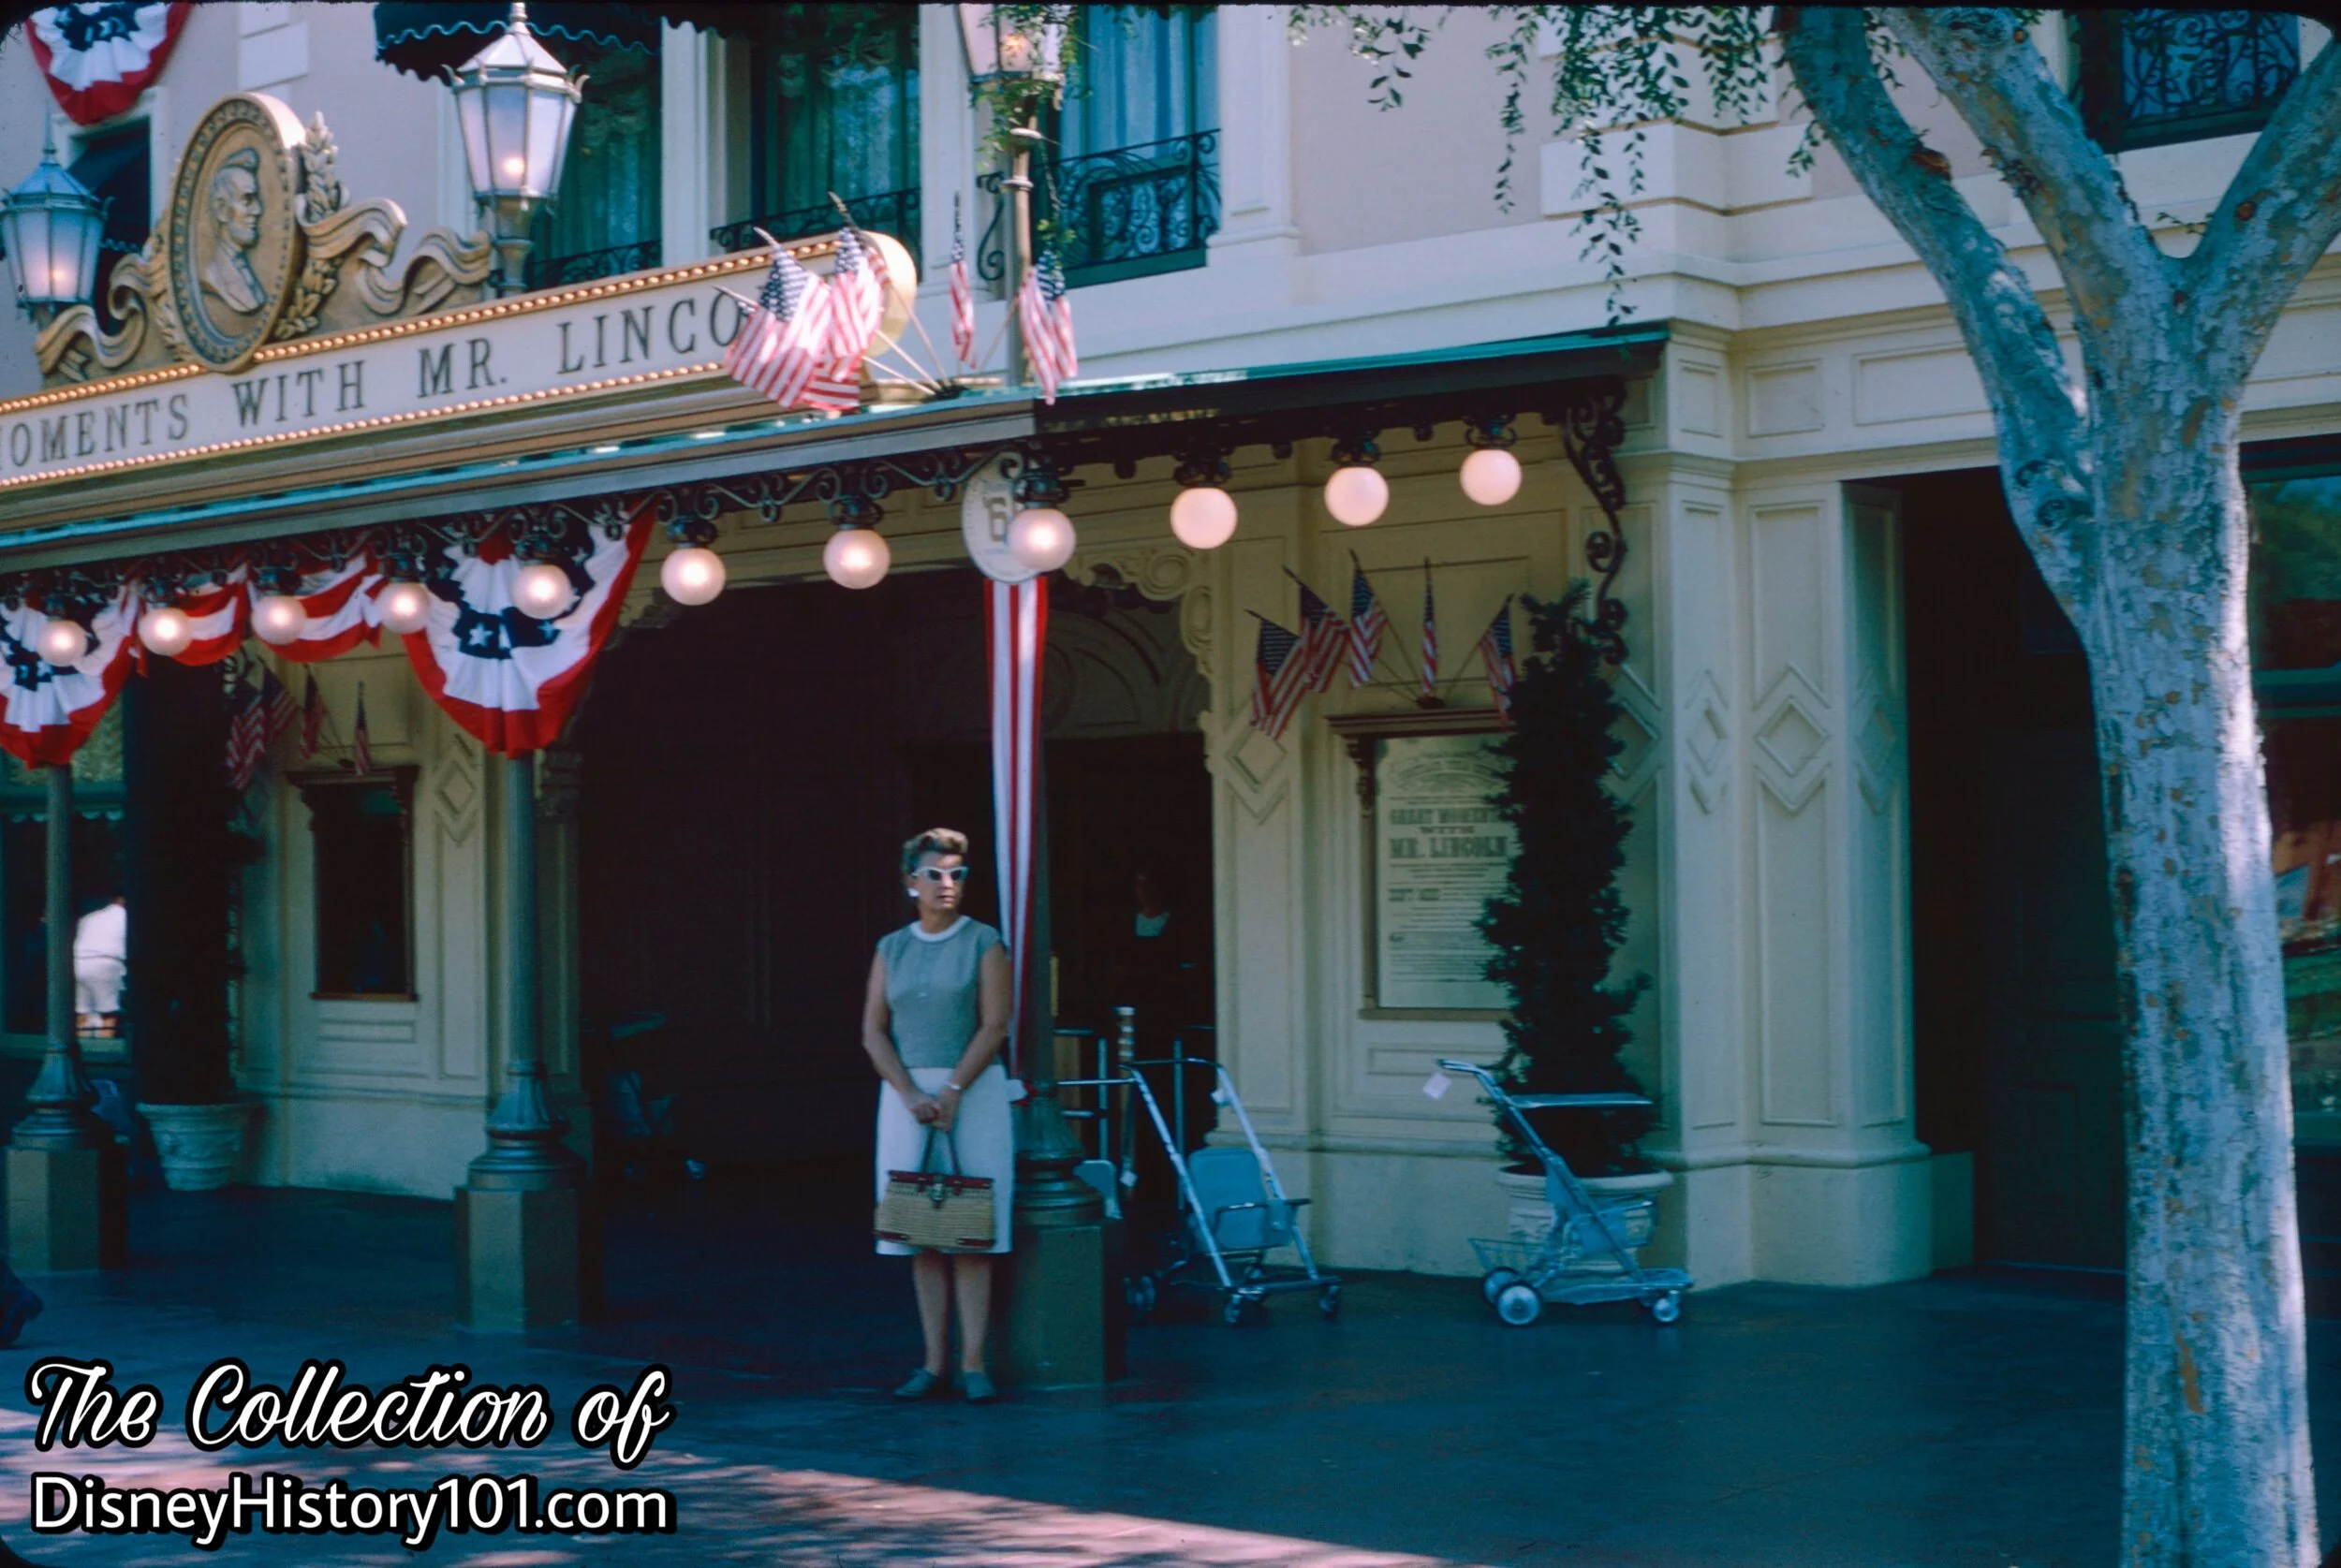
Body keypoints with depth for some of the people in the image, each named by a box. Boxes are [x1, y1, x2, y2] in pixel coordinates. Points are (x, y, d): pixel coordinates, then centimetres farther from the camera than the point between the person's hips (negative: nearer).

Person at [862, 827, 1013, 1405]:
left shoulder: (983, 942, 1)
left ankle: (973, 1363, -4)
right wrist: (912, 1097, -9)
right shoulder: (892, 949, 11)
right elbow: (873, 1033, 5)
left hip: (974, 1090, -3)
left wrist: (951, 1093, -14)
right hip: (905, 1092, 3)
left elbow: (994, 1026, -7)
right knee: (921, 1236, 3)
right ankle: (935, 1362, 7)